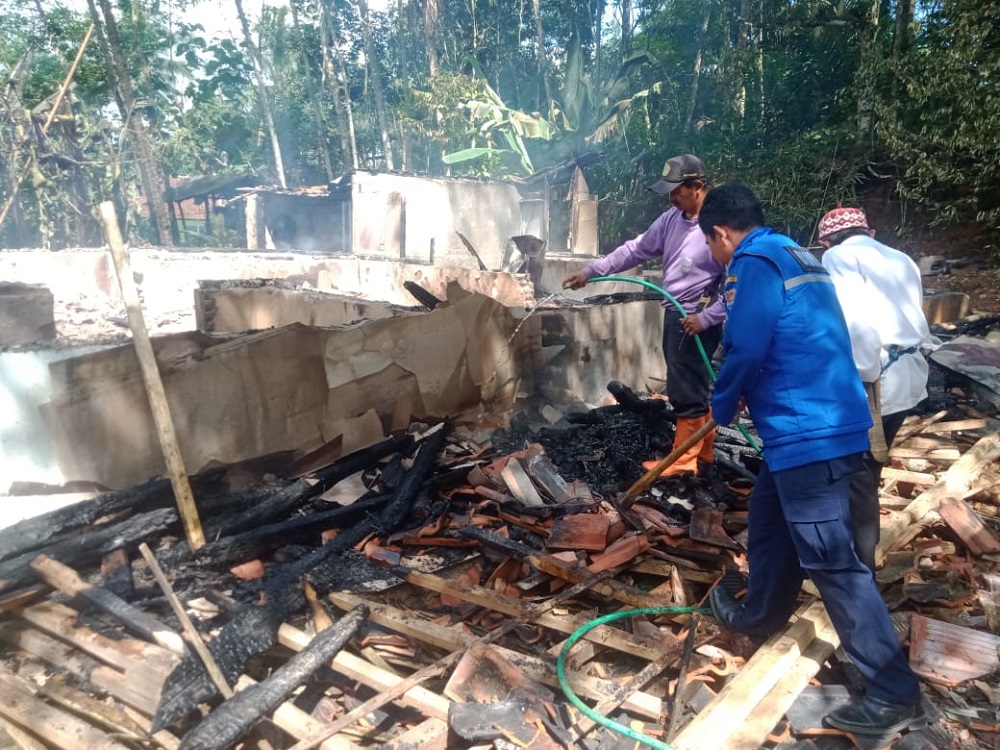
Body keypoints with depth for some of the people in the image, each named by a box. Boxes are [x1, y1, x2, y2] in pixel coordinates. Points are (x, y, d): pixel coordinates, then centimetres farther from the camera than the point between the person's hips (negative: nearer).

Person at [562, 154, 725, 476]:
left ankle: (684, 460, 15)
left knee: (686, 393, 1)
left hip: (696, 322, -8)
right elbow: (636, 250, 11)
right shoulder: (671, 218, 7)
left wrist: (707, 317, -21)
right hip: (674, 316, 8)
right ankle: (703, 454, 31)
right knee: (693, 391, 17)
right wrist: (591, 270, 7)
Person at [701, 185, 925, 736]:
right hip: (825, 422, 10)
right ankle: (758, 615, 45)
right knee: (767, 524, 24)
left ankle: (894, 695, 3)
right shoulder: (797, 257, 18)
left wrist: (722, 406, -2)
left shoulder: (754, 263, -11)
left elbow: (745, 349, -20)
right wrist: (746, 396, 26)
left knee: (831, 561, -5)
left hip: (808, 434, -10)